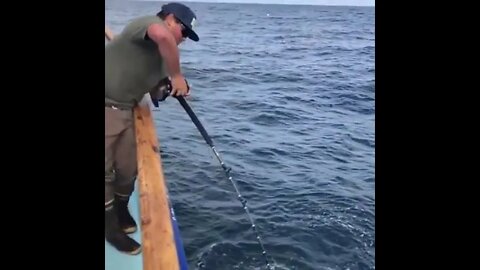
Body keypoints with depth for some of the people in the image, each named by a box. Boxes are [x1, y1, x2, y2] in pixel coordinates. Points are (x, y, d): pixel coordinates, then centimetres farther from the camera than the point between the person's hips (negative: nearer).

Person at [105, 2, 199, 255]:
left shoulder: (162, 55, 14)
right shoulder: (149, 22, -10)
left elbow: (154, 92, 19)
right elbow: (162, 36, -36)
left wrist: (174, 85, -2)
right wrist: (177, 75, -24)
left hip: (124, 110, 8)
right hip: (107, 107, -8)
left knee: (128, 169, 11)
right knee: (106, 170, 2)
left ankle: (121, 210, 36)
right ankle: (111, 227, 18)